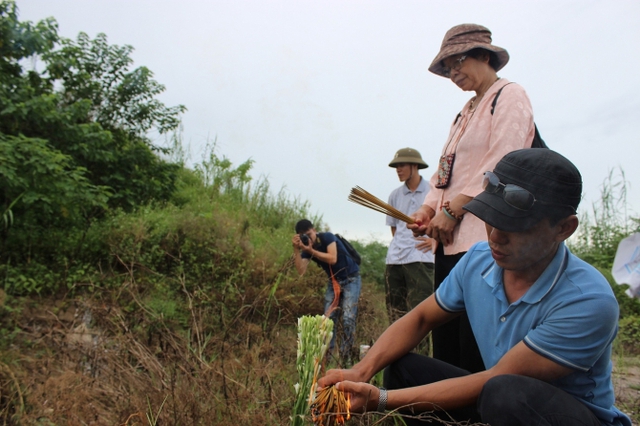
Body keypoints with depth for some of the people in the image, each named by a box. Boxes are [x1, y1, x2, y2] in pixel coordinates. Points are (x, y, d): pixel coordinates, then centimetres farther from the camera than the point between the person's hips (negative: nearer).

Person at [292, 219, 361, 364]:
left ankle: (346, 356, -5)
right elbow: (301, 271, -18)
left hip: (351, 279, -5)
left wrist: (311, 251, -33)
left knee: (348, 318, -13)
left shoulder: (327, 237, -17)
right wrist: (296, 250, -27)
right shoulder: (306, 249, -4)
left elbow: (332, 259, -31)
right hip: (333, 282, 6)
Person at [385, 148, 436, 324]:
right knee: (395, 313, 9)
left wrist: (436, 239, -10)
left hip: (420, 257, -5)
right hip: (394, 258, 5)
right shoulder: (395, 195, 13)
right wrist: (401, 242, 7)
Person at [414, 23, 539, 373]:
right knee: (446, 339, 10)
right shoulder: (465, 113, 24)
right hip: (450, 239, 9)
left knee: (477, 350, -6)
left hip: (483, 238, -8)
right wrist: (428, 208, 3)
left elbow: (500, 167, -13)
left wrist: (451, 210, -14)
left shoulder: (510, 97, -1)